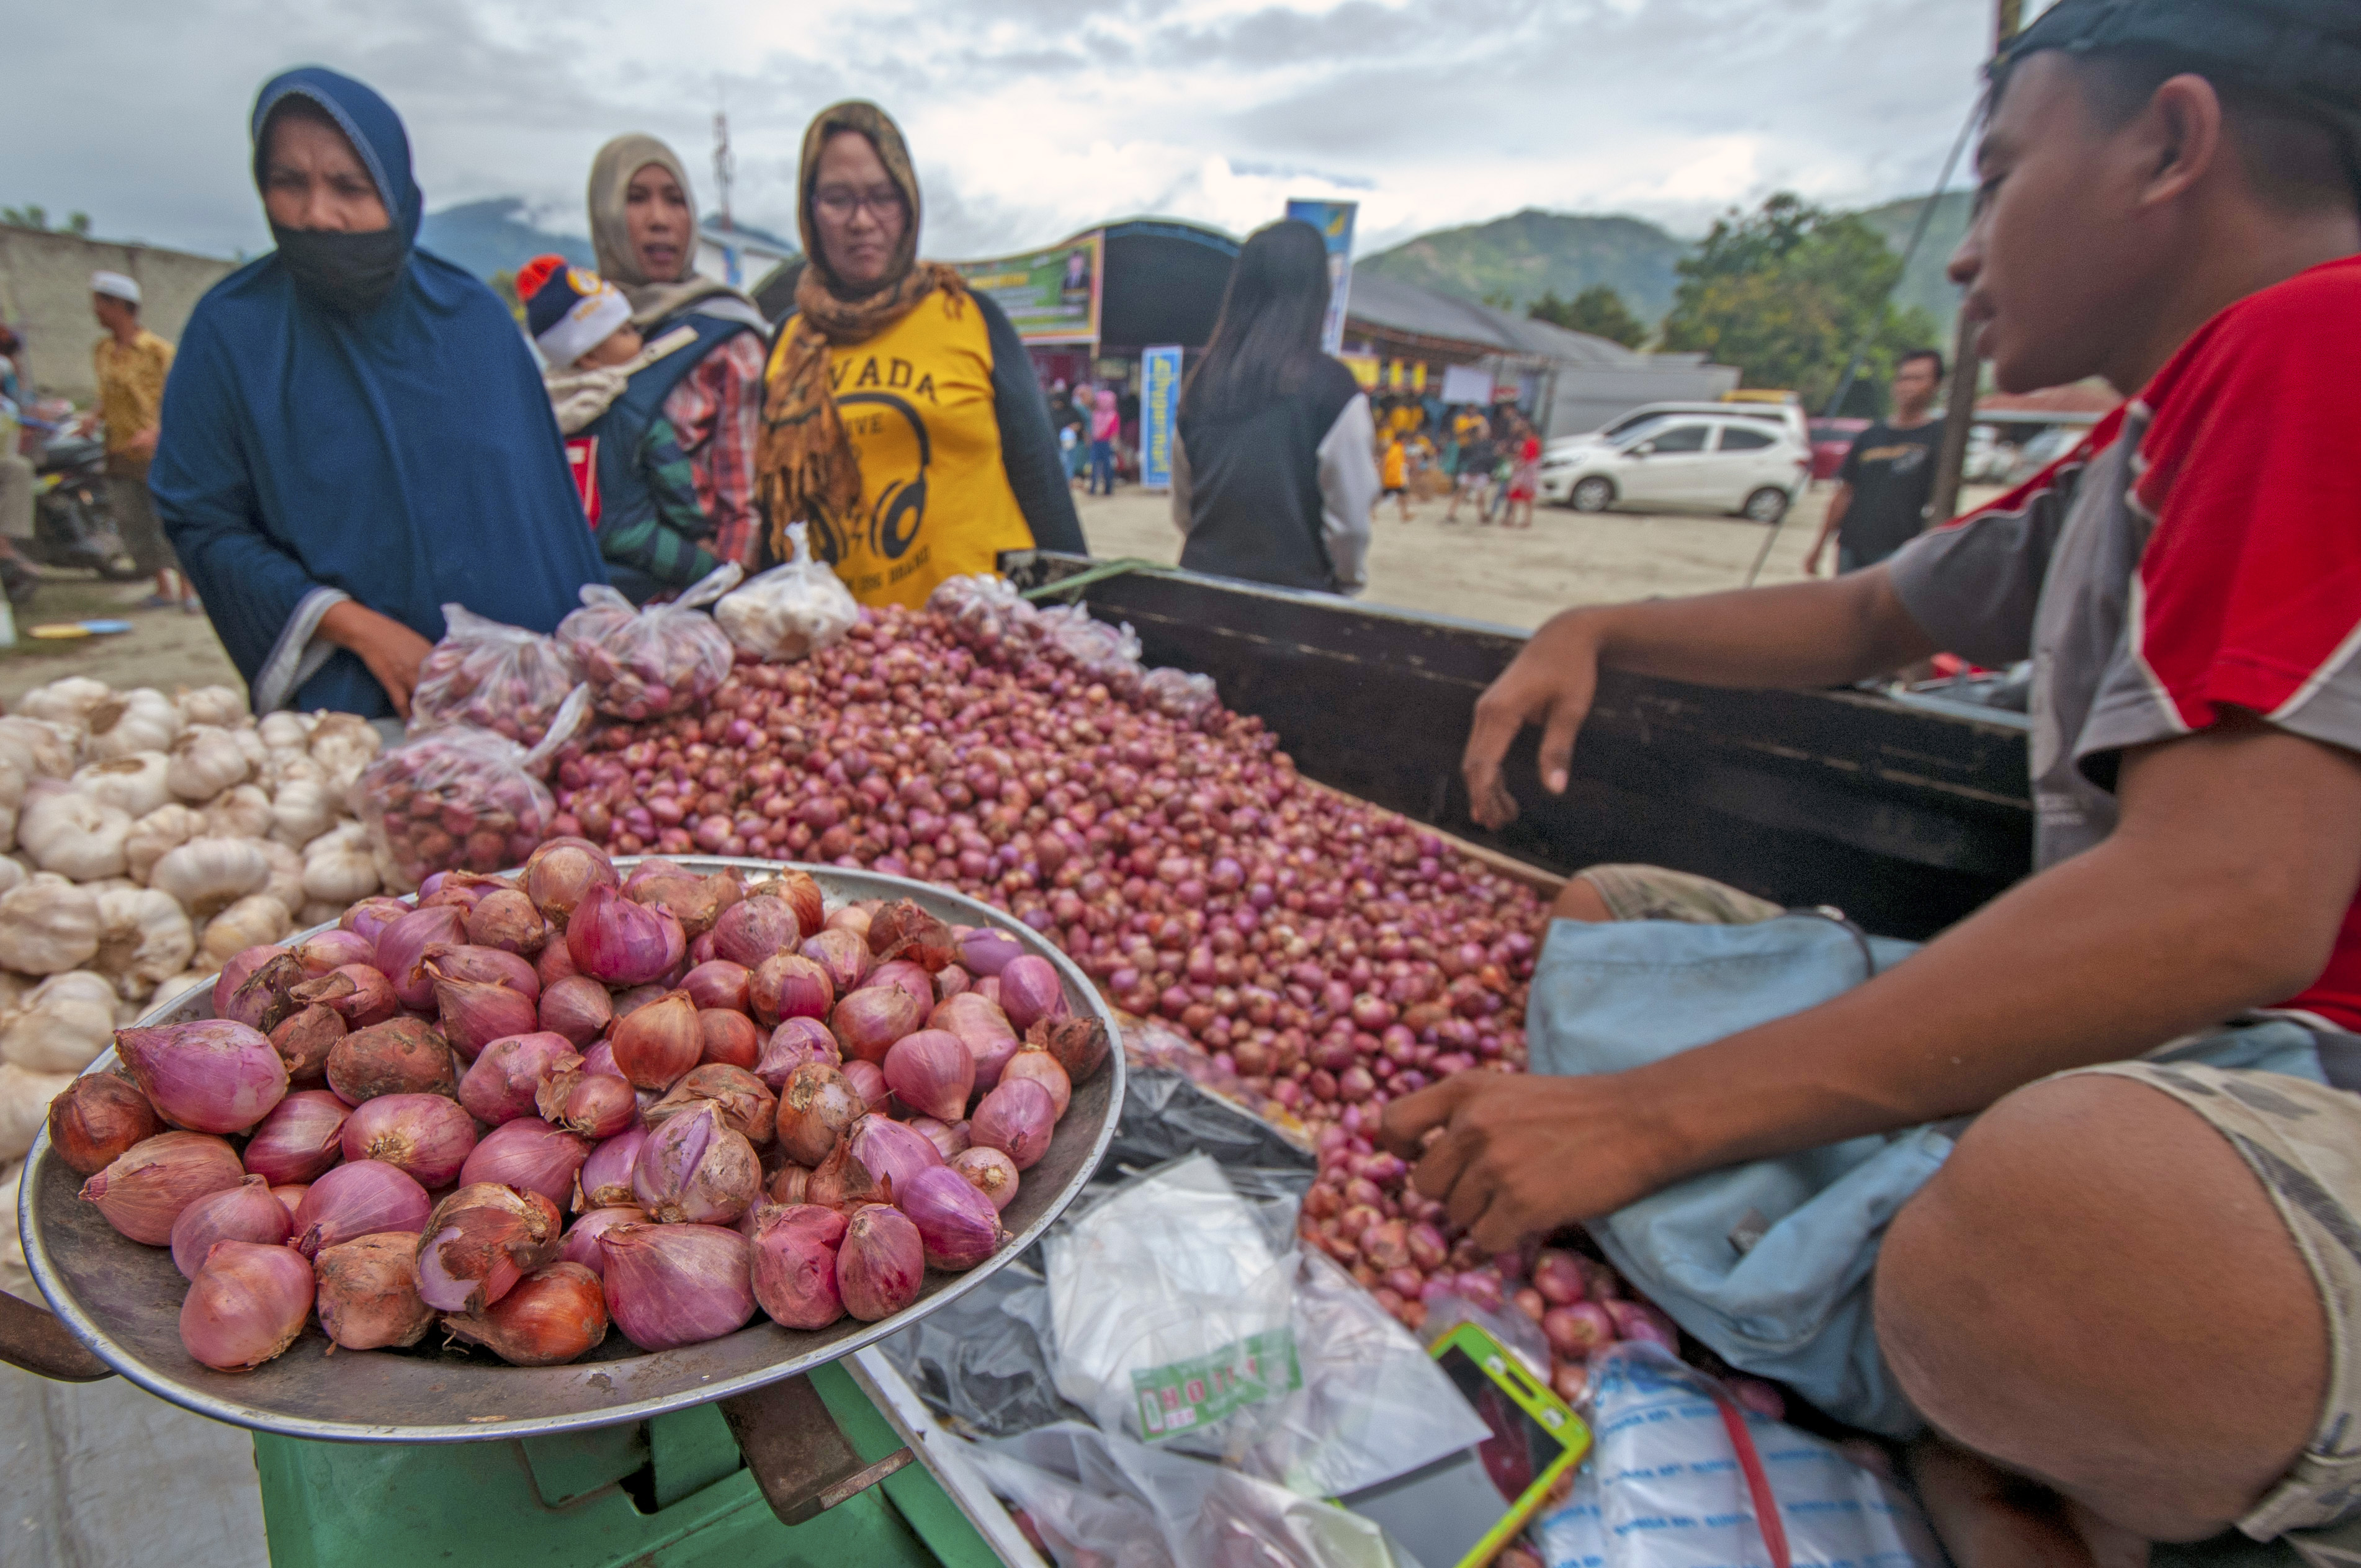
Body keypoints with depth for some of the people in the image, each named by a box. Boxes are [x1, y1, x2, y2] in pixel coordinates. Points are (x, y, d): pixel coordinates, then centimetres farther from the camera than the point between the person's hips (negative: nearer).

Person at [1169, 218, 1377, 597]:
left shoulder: (1201, 379, 3)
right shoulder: (1330, 385, -12)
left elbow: (1182, 511, 11)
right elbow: (1351, 518, -9)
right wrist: (1349, 581, 9)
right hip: (1294, 587, -4)